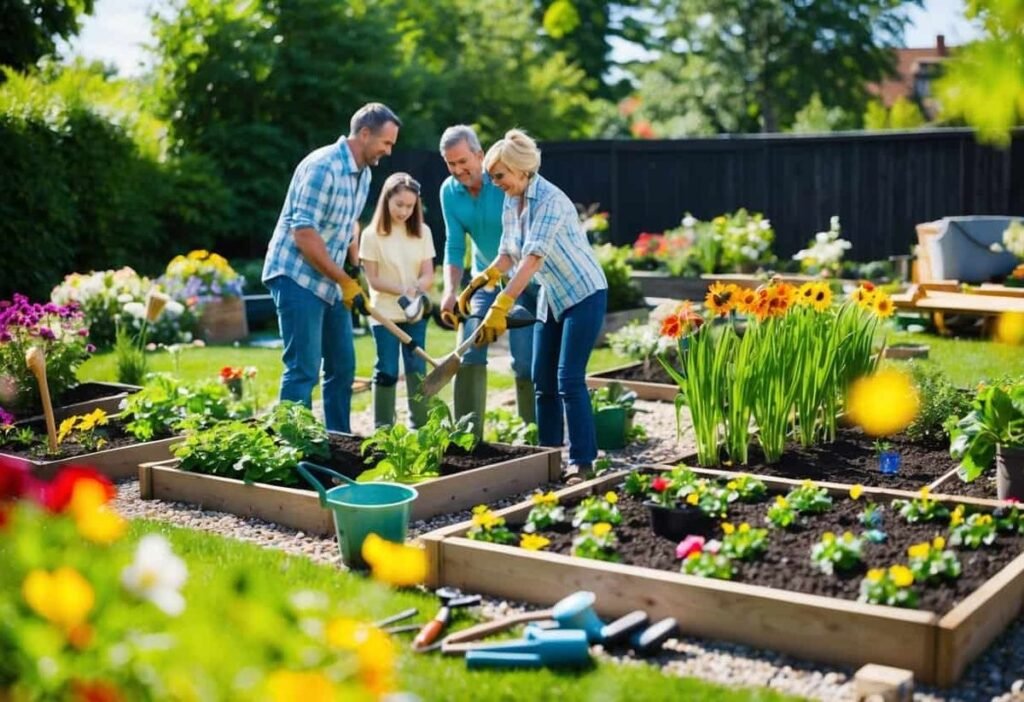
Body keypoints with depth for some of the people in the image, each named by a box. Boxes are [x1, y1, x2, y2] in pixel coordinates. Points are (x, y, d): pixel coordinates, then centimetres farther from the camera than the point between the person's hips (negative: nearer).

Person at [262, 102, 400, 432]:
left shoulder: (363, 173, 10)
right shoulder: (323, 167, -19)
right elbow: (303, 234, -23)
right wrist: (345, 281, -20)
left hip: (330, 281, 9)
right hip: (297, 277, -9)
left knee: (342, 367, 10)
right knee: (304, 369, -11)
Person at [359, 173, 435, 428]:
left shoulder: (422, 232, 3)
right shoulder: (372, 235, -6)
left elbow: (428, 275, -1)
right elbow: (373, 279, -7)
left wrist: (416, 291, -21)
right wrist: (402, 290, -19)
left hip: (415, 312, 3)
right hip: (384, 314, -3)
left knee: (417, 369, 4)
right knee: (387, 371, -1)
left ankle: (420, 425, 11)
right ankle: (383, 428, 7)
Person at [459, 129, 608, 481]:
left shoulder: (550, 200, -25)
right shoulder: (511, 203, 0)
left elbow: (533, 258, -35)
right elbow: (509, 253, 7)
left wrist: (501, 306, -42)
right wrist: (479, 282, -10)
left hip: (584, 294, -8)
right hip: (550, 299, 8)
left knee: (569, 379, -11)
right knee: (543, 381, 8)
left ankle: (582, 461, -5)